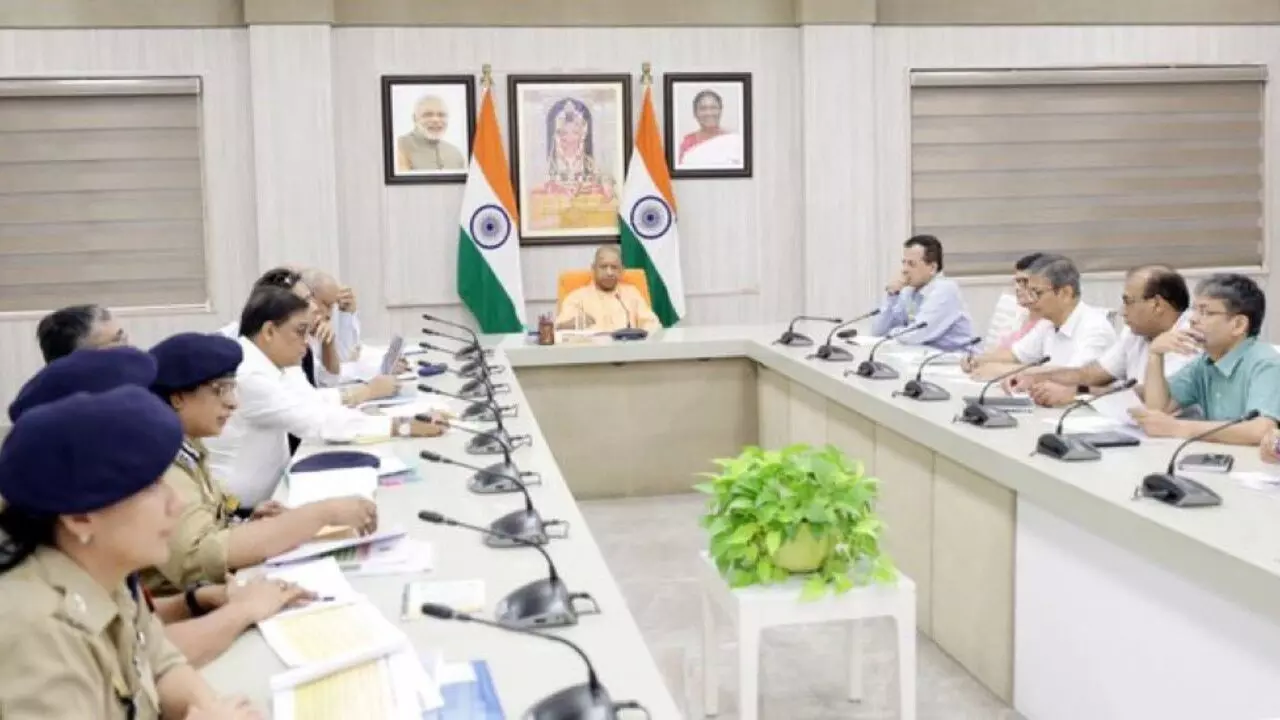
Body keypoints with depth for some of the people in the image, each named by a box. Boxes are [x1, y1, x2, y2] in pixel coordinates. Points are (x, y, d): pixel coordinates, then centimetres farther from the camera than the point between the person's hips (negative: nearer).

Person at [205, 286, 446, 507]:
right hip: (237, 515, -8)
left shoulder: (258, 366, 7)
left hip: (261, 502, 8)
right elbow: (317, 420, -23)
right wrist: (401, 427, -18)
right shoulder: (247, 377, -22)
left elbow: (313, 409, 2)